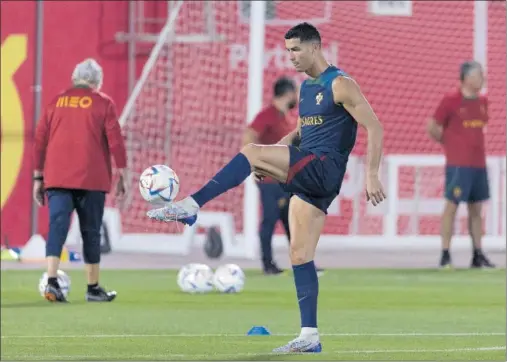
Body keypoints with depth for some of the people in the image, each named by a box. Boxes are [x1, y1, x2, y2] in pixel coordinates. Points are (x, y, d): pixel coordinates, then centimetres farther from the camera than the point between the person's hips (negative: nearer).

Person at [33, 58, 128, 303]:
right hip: (91, 181, -2)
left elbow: (40, 142, 10)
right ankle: (93, 288, 15)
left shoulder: (56, 102, 10)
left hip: (57, 180, 2)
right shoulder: (103, 104, 2)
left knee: (57, 227, -6)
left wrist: (38, 178, 14)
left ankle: (51, 281, -24)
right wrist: (122, 176, 2)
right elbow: (115, 142, -4)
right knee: (91, 232, 8)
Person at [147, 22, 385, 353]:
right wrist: (275, 154, 13)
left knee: (251, 152, -22)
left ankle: (190, 207, -25)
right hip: (308, 176, 9)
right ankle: (310, 337, 2)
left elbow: (375, 128, -11)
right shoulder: (306, 87, 19)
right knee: (301, 256, 3)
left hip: (325, 168, -9)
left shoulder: (340, 85, -8)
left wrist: (372, 175, -19)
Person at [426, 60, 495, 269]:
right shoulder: (450, 101, -8)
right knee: (452, 206, -5)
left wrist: (474, 144, 12)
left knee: (476, 209, 9)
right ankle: (445, 256, -3)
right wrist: (450, 144, 7)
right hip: (458, 164, -6)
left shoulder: (482, 101, 11)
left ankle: (478, 256, 13)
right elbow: (432, 128, -2)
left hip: (479, 163, 6)